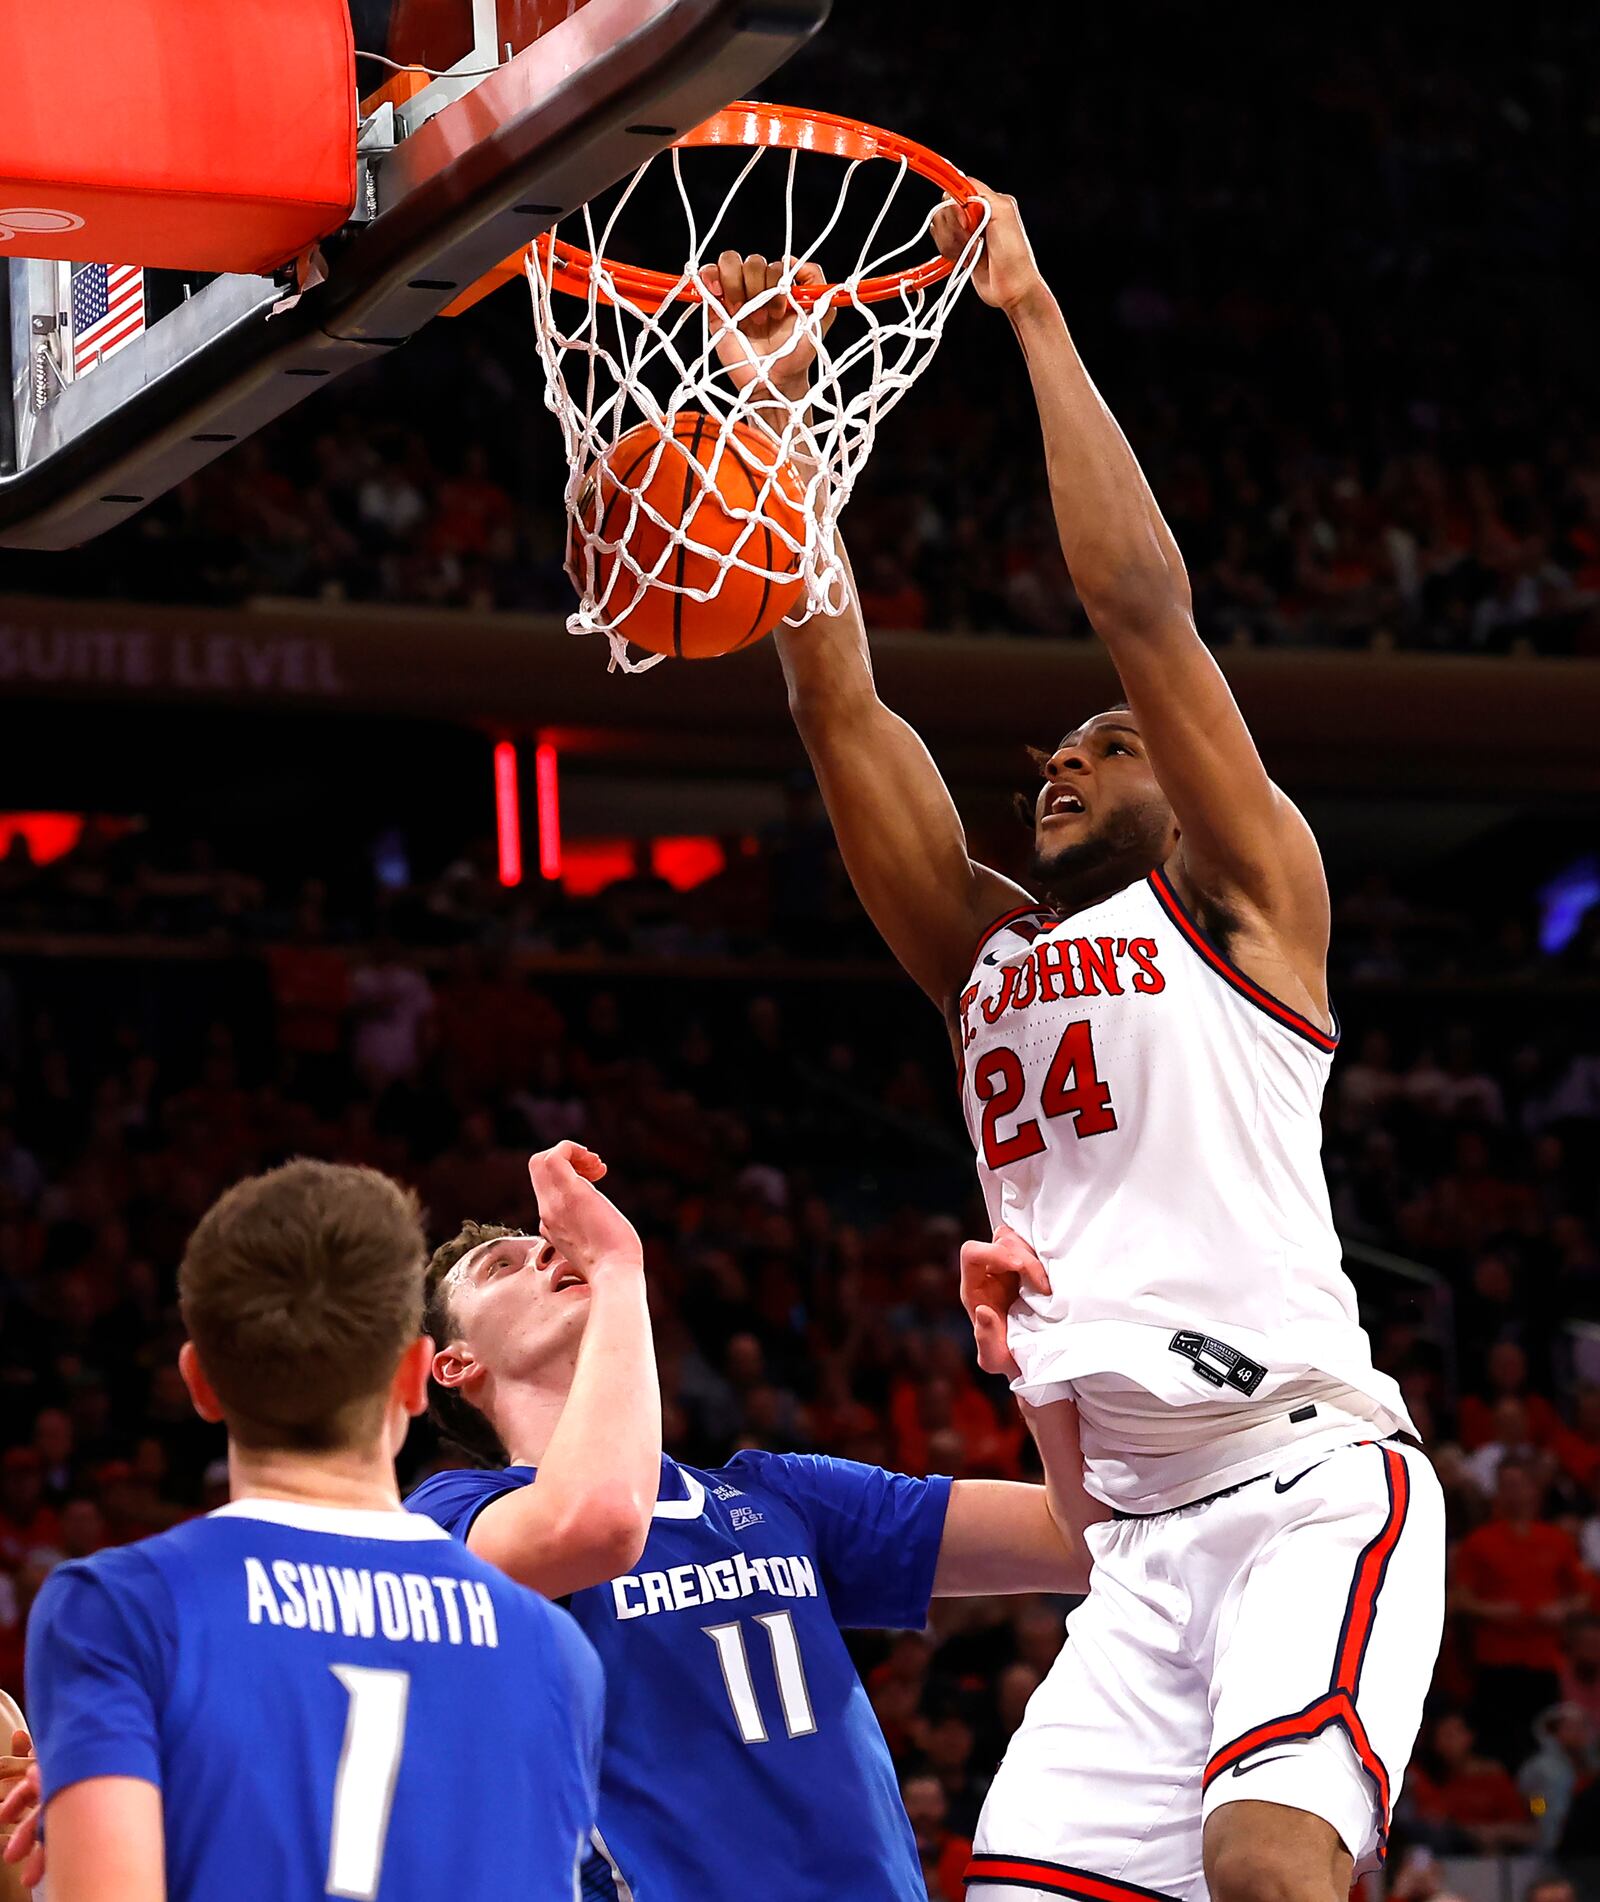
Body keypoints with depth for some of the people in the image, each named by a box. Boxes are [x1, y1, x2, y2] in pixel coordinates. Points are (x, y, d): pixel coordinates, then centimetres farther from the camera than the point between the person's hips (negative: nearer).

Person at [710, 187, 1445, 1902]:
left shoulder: (1242, 900, 6)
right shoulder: (980, 950, 21)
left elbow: (1141, 601, -4)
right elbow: (838, 702, 15)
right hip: (1140, 1531, 6)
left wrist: (1033, 312, -1)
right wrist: (769, 411, 11)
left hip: (1311, 1477, -6)